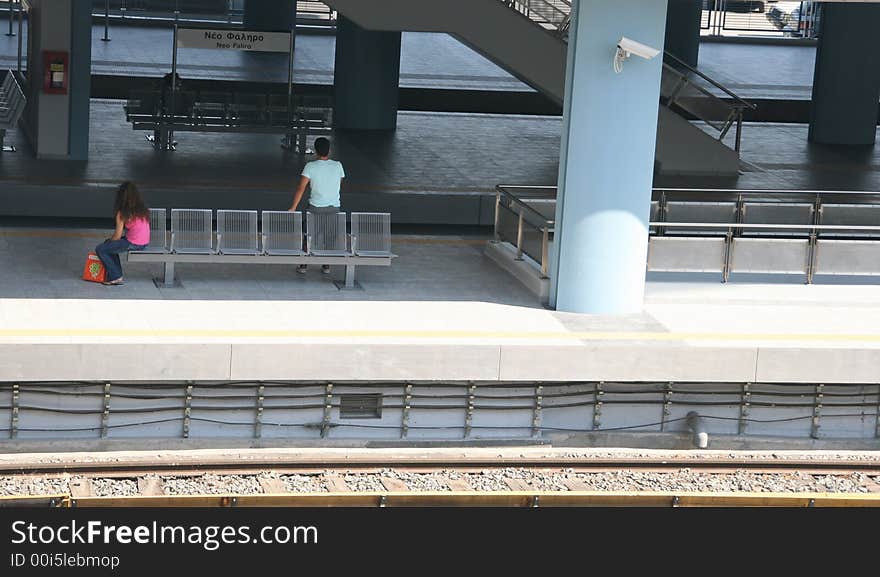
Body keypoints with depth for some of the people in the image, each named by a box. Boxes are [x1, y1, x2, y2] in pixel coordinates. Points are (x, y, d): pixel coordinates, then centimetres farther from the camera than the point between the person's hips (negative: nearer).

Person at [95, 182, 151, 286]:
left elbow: (117, 235, -9)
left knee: (100, 249, 4)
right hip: (145, 243, 8)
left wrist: (109, 241, 14)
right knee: (109, 244, 27)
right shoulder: (143, 209, 9)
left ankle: (115, 277, 6)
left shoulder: (123, 213, -12)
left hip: (133, 244, -8)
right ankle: (116, 273, 25)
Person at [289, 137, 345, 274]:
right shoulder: (338, 165, -2)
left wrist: (293, 207, -13)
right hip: (334, 206, 2)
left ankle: (303, 265, 13)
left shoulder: (310, 167, -10)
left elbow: (301, 188, -14)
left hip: (315, 207, -2)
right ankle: (326, 266, 16)